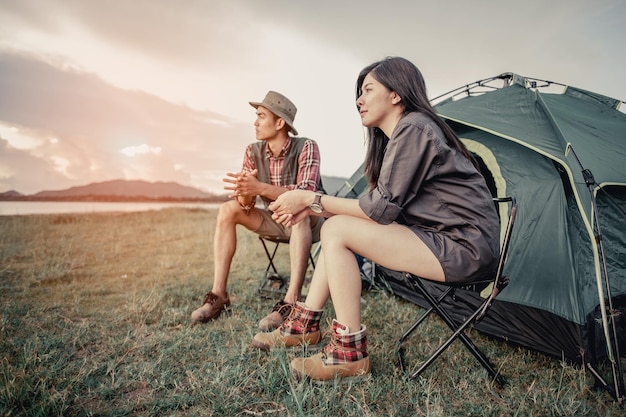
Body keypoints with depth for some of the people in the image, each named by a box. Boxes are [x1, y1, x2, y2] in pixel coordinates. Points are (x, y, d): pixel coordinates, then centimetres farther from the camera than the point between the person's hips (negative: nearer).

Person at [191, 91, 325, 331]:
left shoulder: (306, 147, -20)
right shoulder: (254, 152, -6)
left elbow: (307, 193, -34)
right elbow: (246, 204, -12)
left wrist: (260, 188, -44)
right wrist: (244, 193, -37)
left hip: (309, 221, -5)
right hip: (276, 221, 5)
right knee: (227, 210, -14)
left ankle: (291, 302, -41)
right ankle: (218, 295, -14)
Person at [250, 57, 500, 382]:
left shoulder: (413, 129, -15)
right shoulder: (399, 134, 15)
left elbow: (381, 208, -19)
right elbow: (379, 206, 10)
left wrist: (312, 200, -11)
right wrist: (313, 206, 2)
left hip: (464, 246, -10)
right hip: (438, 235, 10)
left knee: (337, 231, -18)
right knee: (339, 227, 7)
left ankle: (349, 354, -10)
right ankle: (303, 325, 13)